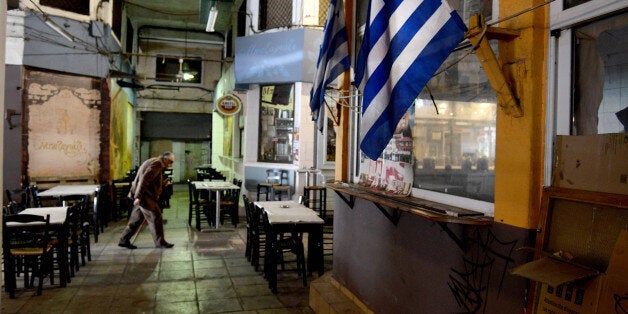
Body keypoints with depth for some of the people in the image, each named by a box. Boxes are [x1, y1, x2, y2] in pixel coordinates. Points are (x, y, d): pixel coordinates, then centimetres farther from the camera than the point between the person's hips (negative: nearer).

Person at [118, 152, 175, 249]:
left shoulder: (156, 163, 20)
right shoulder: (157, 163, -14)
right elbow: (145, 179, -24)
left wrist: (164, 183, 12)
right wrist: (138, 196, -27)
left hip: (141, 196, 10)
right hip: (144, 196, -10)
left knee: (136, 219, 15)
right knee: (155, 218, -3)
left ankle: (124, 240, 21)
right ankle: (160, 242, 6)